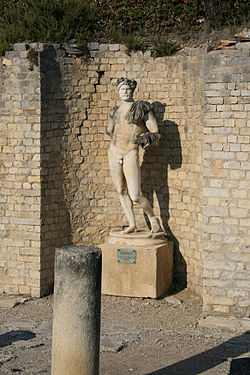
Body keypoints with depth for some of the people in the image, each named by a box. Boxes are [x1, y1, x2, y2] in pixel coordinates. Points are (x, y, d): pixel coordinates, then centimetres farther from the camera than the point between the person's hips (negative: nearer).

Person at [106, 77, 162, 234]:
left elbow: (156, 133, -6)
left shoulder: (142, 108, -4)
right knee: (122, 191, 9)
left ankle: (153, 218, 16)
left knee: (135, 196, -9)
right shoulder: (116, 111, 12)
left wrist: (143, 139, -14)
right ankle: (132, 224, 20)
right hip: (114, 153, 5)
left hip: (131, 154, -5)